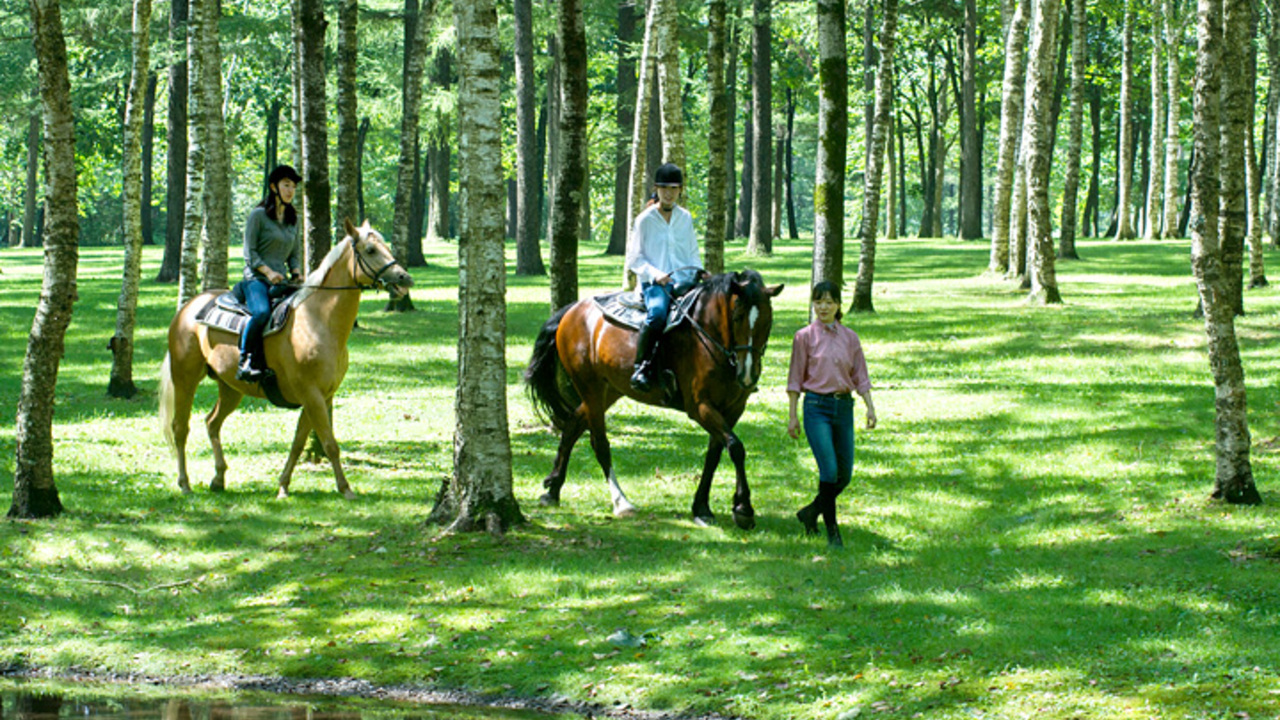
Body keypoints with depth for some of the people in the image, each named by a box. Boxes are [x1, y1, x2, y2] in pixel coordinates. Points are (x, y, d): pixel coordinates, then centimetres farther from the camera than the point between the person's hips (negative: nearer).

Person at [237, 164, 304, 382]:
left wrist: (296, 272, 2)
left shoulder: (293, 219, 18)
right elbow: (250, 253, -3)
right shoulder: (258, 215, 0)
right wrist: (268, 271, -17)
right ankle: (244, 361, -24)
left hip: (281, 281, 6)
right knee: (261, 312, -35)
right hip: (256, 278, -6)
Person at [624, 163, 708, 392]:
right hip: (653, 283, -4)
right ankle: (641, 367, -29)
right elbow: (634, 259, 2)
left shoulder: (685, 218, 15)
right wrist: (656, 274, -14)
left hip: (682, 281, 4)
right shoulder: (645, 219, 3)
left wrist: (699, 272, 2)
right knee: (657, 312, -37)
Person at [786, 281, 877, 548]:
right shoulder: (805, 337, -1)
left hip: (844, 405, 4)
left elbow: (860, 376, 10)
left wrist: (870, 406, -2)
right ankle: (832, 531, -3)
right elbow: (796, 378, 1)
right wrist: (793, 416, -1)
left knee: (844, 475, 5)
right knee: (829, 470, -13)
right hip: (817, 406, -4)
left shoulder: (850, 338, 8)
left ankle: (811, 512, 28)